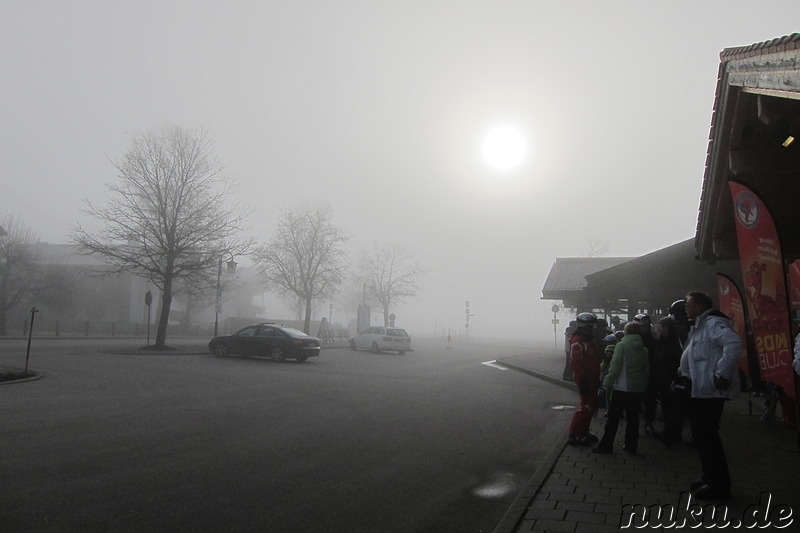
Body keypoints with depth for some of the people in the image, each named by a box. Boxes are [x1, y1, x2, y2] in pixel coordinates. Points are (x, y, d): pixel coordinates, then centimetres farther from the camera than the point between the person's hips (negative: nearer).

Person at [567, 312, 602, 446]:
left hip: (591, 379, 10)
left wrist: (597, 378, 24)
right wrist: (582, 382, -25)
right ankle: (574, 435, -5)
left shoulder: (589, 339, 15)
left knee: (591, 406, 14)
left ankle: (584, 432, 24)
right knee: (587, 407, -9)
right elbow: (576, 362, -23)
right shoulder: (577, 341, -17)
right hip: (585, 380, -10)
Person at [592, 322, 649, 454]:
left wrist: (608, 384, -8)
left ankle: (606, 445, 1)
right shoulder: (644, 350, 7)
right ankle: (631, 445, 18)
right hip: (638, 388, 5)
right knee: (633, 417, 13)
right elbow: (647, 370, 11)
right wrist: (643, 384, 18)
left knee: (613, 417, 0)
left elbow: (615, 367, -13)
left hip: (622, 387, -5)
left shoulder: (622, 345, -9)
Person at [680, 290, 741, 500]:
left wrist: (722, 374, -28)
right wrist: (683, 373, 15)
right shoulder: (700, 326, 19)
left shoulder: (713, 323, -13)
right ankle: (710, 477, 27)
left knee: (707, 436, -5)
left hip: (710, 390, -10)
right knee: (702, 435, 16)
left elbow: (733, 343, -30)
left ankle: (719, 485, 5)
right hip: (699, 390, 10)